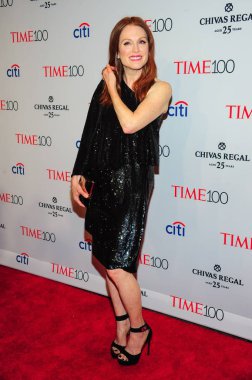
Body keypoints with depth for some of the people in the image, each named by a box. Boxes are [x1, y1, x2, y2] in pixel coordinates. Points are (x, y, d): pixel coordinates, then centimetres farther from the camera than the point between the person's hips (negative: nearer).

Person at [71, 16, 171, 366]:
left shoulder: (159, 89, -5)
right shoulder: (105, 85, 8)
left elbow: (130, 123, -21)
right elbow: (91, 133, 10)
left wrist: (113, 87, -6)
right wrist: (78, 174, 7)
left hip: (132, 182, -5)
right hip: (102, 180, 5)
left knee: (118, 266, -4)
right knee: (107, 260, 13)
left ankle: (139, 328, 22)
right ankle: (122, 324, 34)